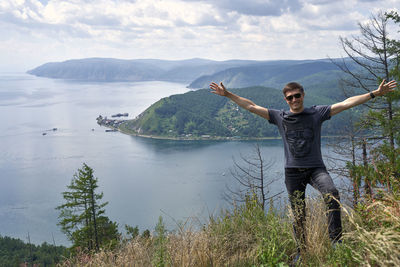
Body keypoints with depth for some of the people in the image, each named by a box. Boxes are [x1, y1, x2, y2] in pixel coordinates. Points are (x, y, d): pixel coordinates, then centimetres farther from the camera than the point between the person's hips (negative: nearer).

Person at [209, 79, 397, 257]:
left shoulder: (317, 113, 4)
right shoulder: (279, 117, 6)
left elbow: (346, 103, 1)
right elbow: (251, 107, 8)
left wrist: (375, 93, -3)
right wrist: (227, 94, 7)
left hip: (316, 168, -1)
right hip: (293, 171, 1)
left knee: (332, 193, -30)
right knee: (298, 216, 5)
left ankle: (335, 239, -21)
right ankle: (302, 251, 22)